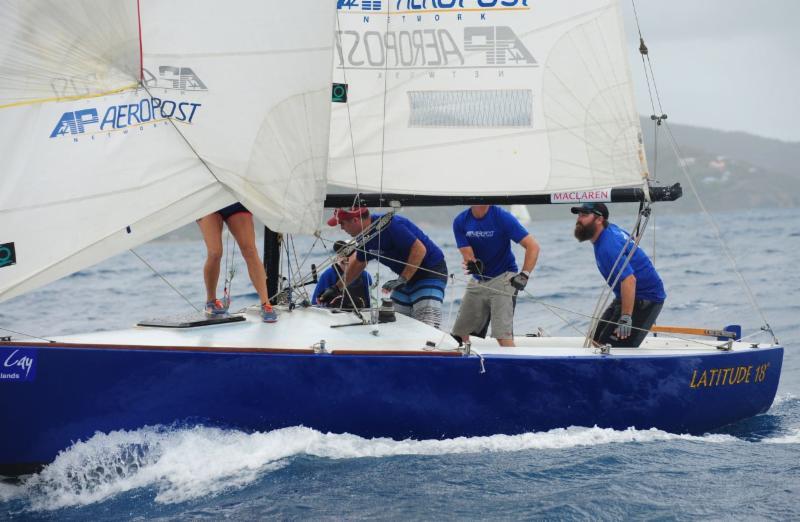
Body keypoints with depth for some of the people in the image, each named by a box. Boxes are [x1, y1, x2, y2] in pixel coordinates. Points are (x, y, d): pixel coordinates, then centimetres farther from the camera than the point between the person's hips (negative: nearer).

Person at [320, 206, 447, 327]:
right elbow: (359, 263, 21)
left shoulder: (389, 225, -26)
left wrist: (402, 279, -30)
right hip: (407, 277, 9)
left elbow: (420, 249, -29)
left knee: (426, 329, -23)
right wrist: (336, 288, 21)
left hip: (430, 271, -9)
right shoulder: (364, 236, 3)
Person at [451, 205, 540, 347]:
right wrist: (472, 264, -33)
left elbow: (533, 246, -16)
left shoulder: (503, 217, -14)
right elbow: (468, 256, -9)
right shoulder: (460, 222, -4)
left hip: (503, 278, -5)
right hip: (477, 281, 5)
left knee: (502, 335, -19)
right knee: (459, 335, 6)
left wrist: (524, 276, -24)